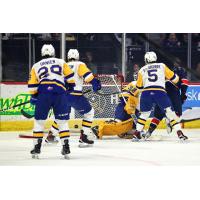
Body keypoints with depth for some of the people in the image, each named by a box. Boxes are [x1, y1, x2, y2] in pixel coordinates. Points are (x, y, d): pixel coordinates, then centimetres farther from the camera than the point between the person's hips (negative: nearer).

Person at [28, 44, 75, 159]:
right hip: (60, 93, 0)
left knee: (39, 120, 10)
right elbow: (70, 76, 12)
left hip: (43, 93, 0)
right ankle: (66, 147, 3)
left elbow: (32, 85, 15)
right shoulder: (61, 62, 19)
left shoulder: (36, 66, 21)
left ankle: (37, 147, 5)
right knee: (62, 121, 9)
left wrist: (34, 97, 27)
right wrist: (71, 86, 27)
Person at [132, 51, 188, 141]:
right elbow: (174, 78, 16)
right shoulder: (162, 66, 16)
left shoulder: (142, 70, 19)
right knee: (169, 112, 6)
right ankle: (179, 133, -3)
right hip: (160, 92, -2)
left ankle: (137, 133, 15)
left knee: (144, 113, 21)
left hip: (146, 93, 2)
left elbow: (139, 86, 27)